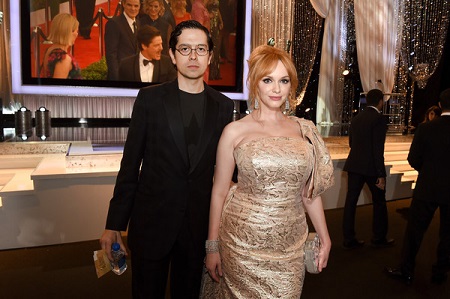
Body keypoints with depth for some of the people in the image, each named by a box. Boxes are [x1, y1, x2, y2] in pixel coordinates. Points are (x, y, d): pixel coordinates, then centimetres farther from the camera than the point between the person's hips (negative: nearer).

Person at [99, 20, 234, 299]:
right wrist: (114, 224, -2)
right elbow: (130, 164, -3)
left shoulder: (223, 105, 0)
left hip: (199, 224, 2)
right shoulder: (150, 98, -5)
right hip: (151, 221, -1)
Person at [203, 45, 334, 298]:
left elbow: (310, 191, 10)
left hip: (289, 245, 3)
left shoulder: (304, 130, 3)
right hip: (243, 242, -2)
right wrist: (212, 246, 0)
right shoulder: (235, 131, -5)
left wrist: (325, 238, 13)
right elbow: (219, 191, -1)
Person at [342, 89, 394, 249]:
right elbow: (378, 149, -17)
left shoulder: (356, 118, 9)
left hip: (354, 165, 6)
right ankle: (379, 238, 26)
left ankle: (349, 239, 13)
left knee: (351, 201, 7)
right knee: (379, 201, 13)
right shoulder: (378, 119, -12)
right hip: (372, 167, -6)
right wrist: (381, 174, -15)